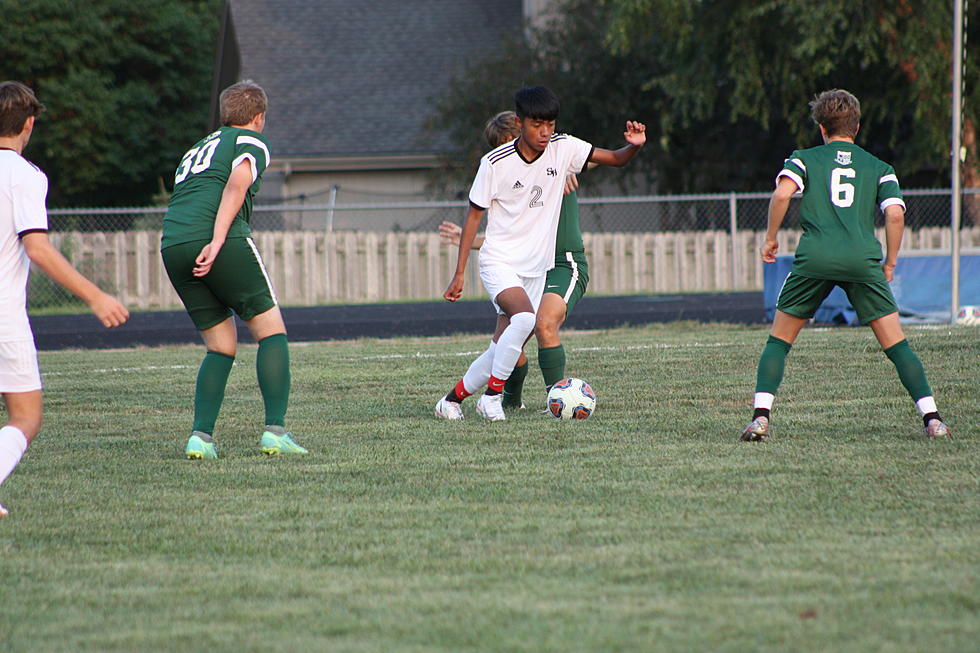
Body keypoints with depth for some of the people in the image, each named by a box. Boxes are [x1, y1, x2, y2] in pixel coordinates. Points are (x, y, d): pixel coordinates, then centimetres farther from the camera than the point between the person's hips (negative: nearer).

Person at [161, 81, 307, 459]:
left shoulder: (196, 150, 34)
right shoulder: (251, 141, 12)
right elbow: (236, 184, -7)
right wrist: (217, 242, -15)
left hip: (171, 245, 6)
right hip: (217, 238, -6)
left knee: (221, 346, 15)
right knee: (271, 330, 3)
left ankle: (201, 435, 0)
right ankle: (275, 431, -9)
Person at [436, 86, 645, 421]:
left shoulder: (562, 148, -2)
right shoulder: (495, 163, -12)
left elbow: (615, 159, 0)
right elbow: (474, 216, -4)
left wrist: (634, 145, -24)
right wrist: (459, 274, -5)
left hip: (536, 268, 5)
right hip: (499, 261, -4)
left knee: (504, 348, 3)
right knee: (524, 317, -31)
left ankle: (453, 399, 23)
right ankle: (492, 396, -17)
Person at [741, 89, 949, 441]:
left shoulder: (804, 159, 16)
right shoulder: (879, 168, 19)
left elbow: (782, 194, -3)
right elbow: (895, 214, 5)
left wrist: (770, 238, 9)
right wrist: (890, 263, 15)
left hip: (814, 258, -1)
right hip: (863, 259, 1)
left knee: (778, 340, 12)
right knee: (896, 344, 5)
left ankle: (761, 415, -2)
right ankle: (932, 418, -5)